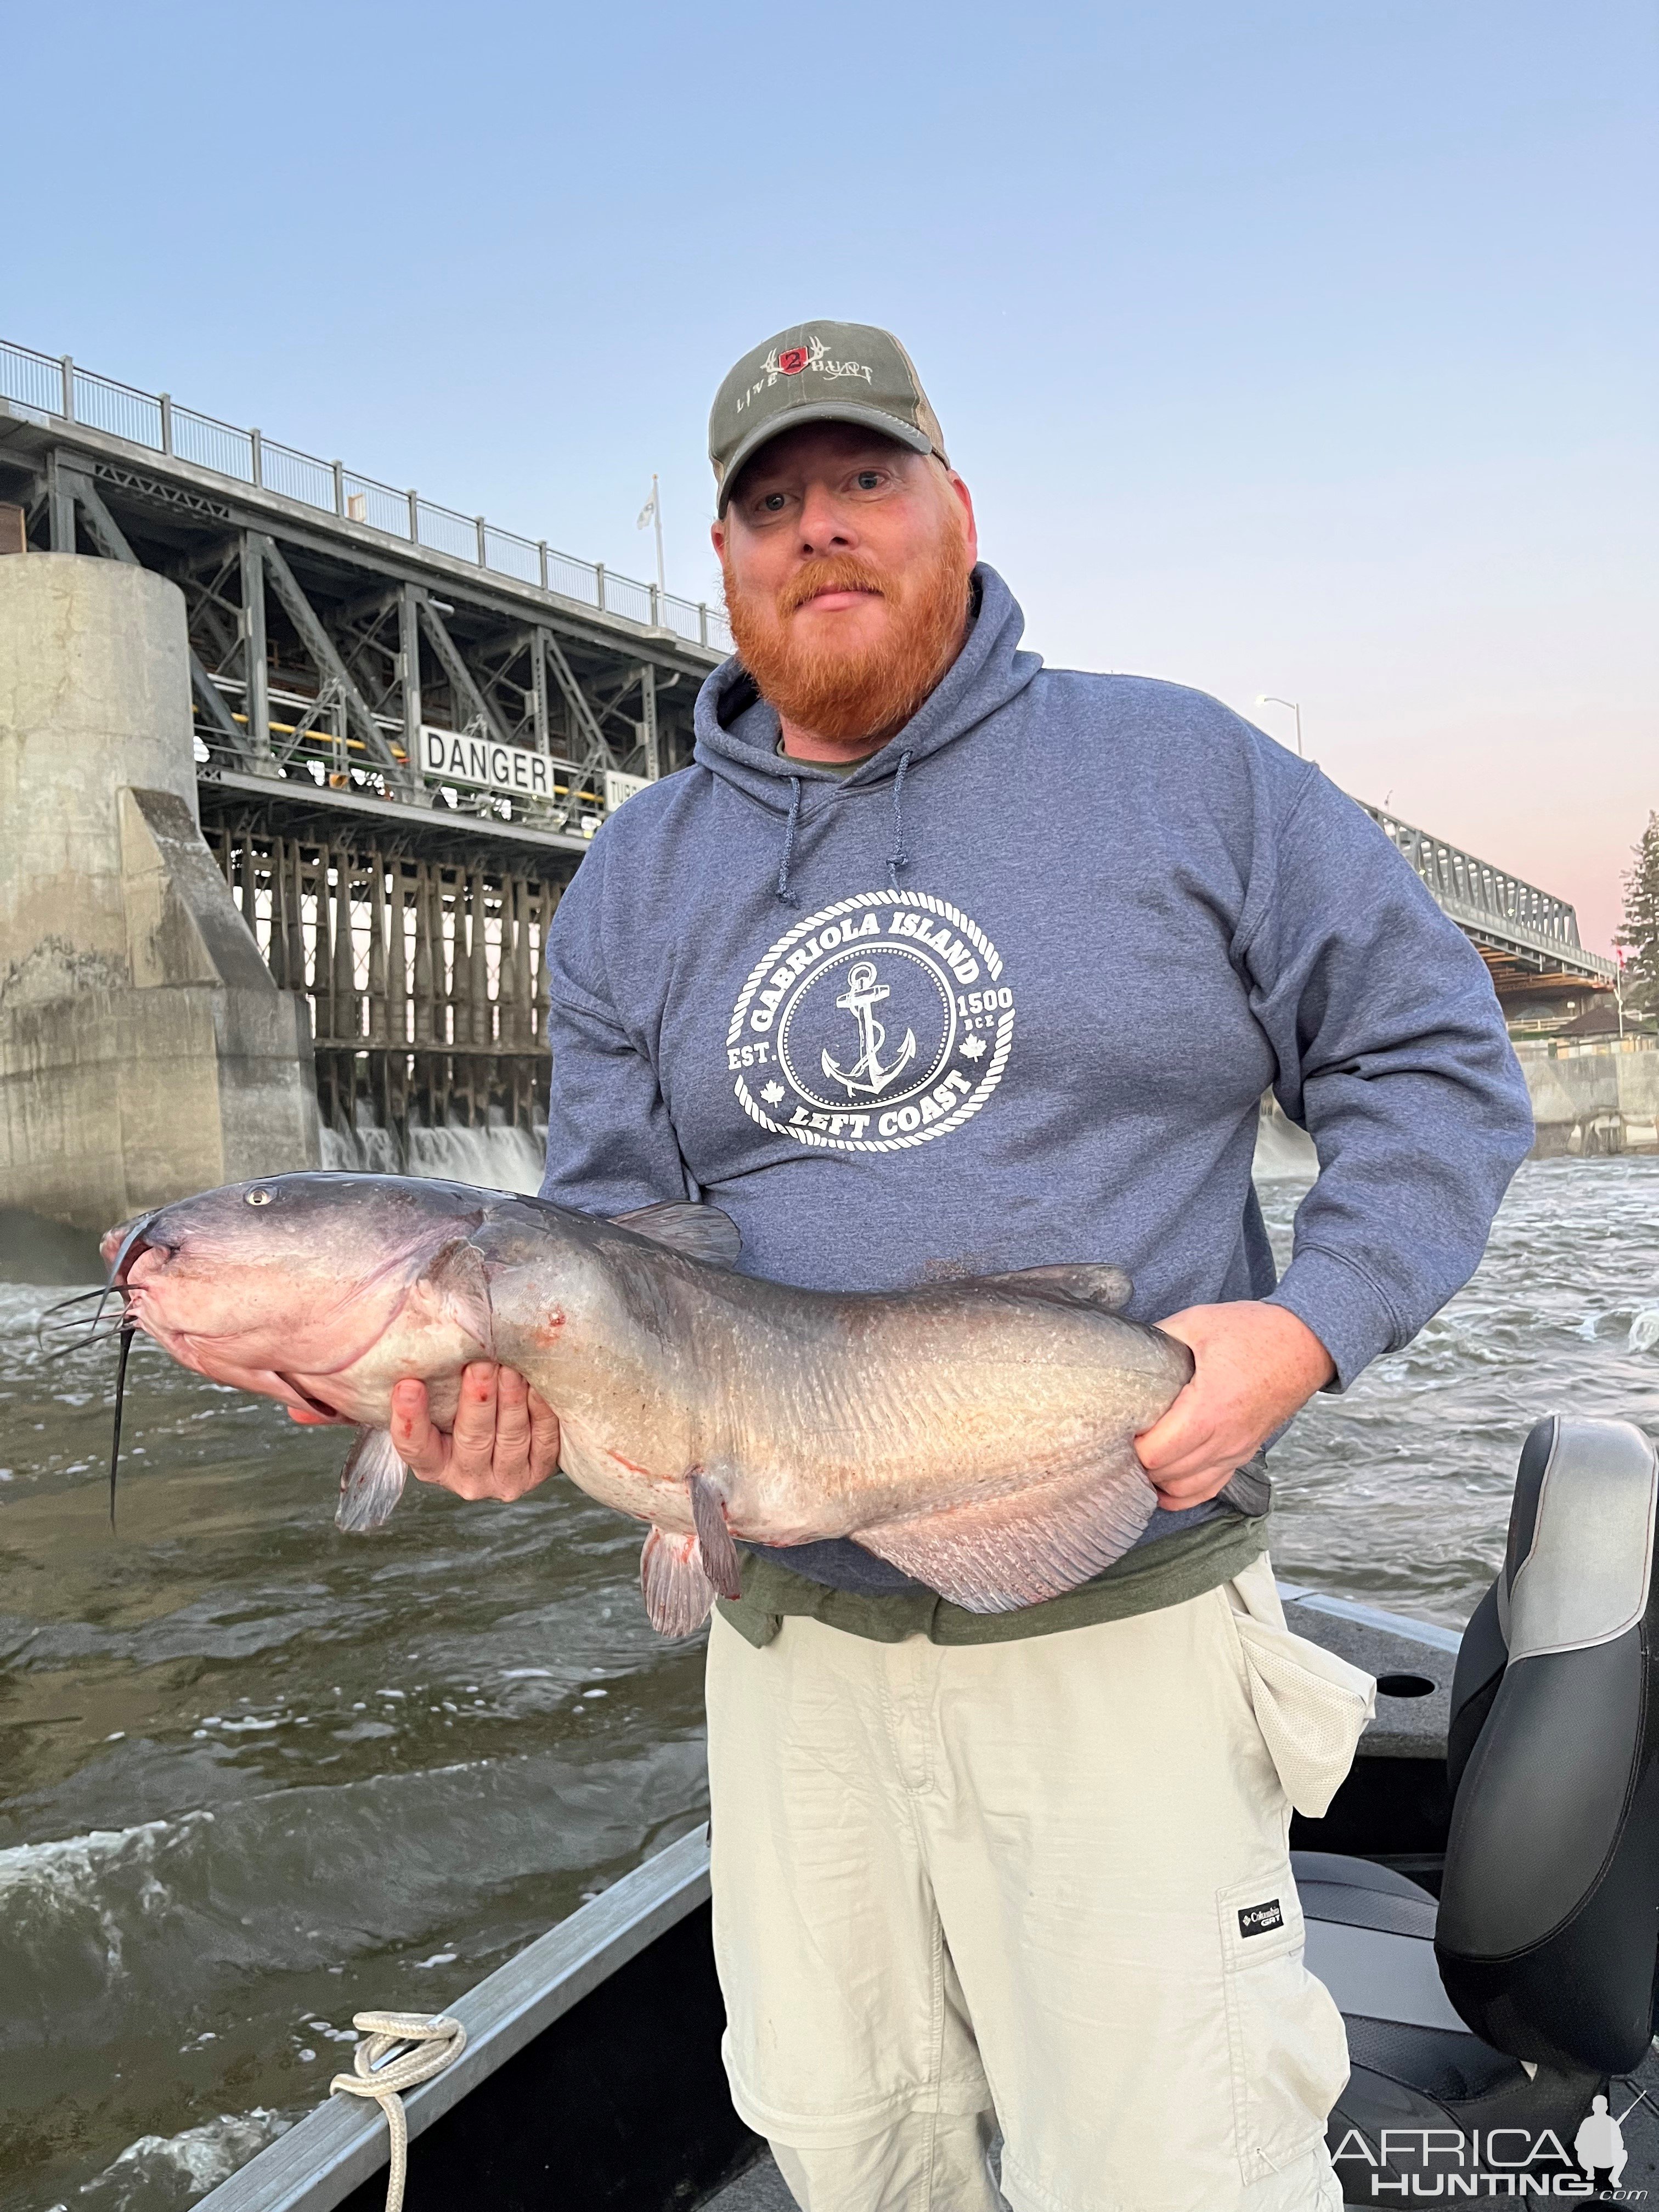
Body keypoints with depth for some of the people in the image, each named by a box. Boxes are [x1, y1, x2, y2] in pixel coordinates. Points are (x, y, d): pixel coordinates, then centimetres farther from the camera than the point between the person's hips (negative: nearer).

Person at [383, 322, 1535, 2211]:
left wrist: (1307, 1326, -15)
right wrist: (520, 1391, -15)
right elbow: (612, 1233, 6)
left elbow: (1434, 1061, 0)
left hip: (1121, 1633, -3)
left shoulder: (1181, 772, -2)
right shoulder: (628, 888, 6)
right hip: (790, 1630, 4)